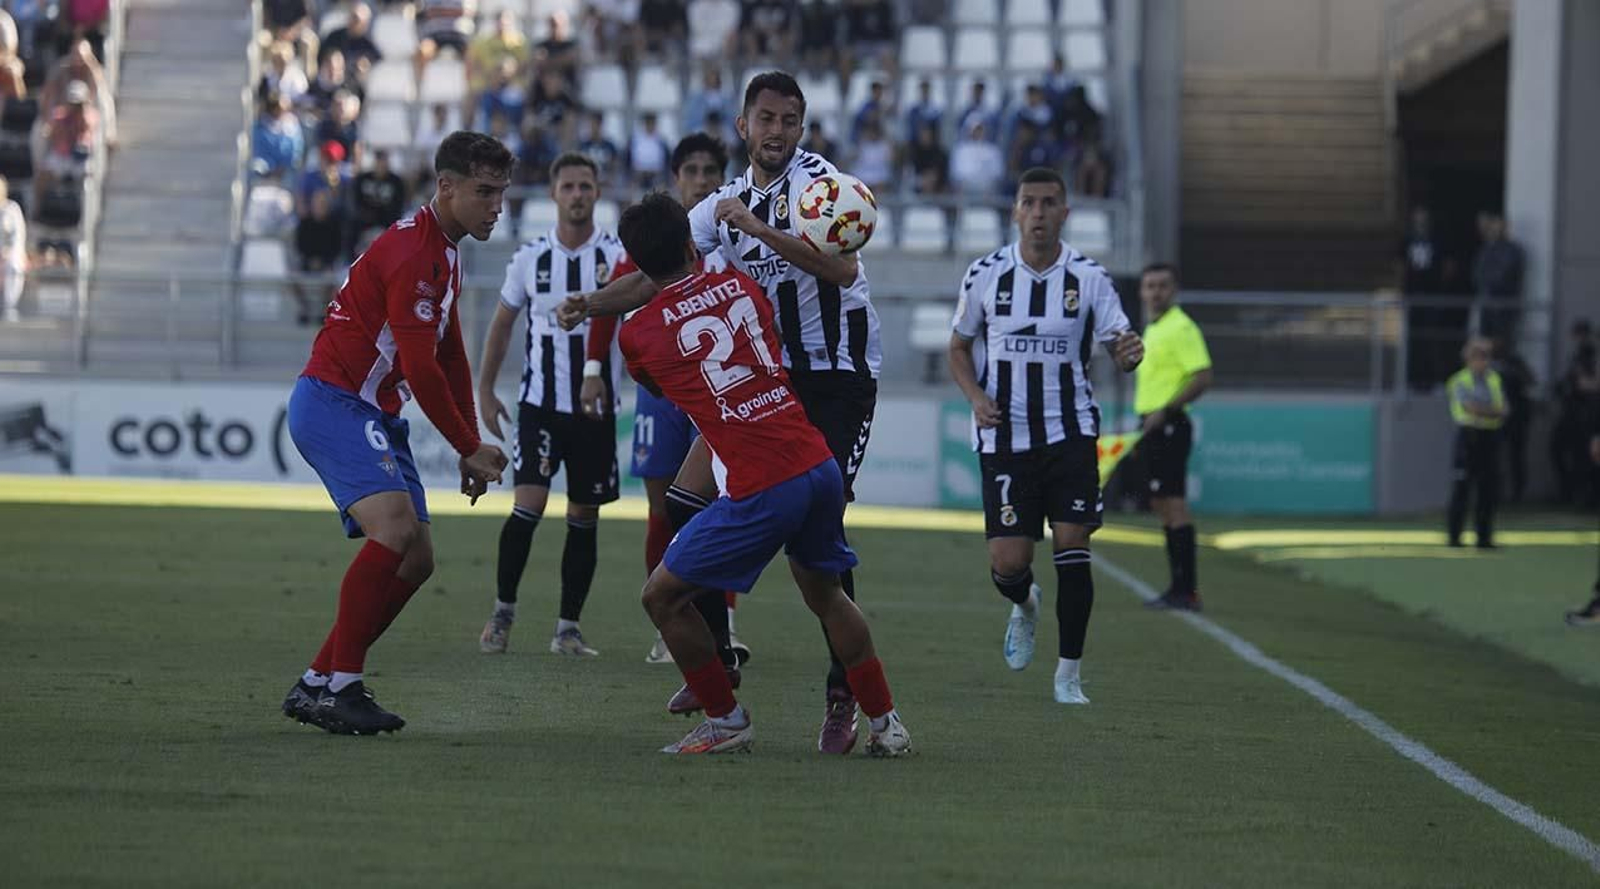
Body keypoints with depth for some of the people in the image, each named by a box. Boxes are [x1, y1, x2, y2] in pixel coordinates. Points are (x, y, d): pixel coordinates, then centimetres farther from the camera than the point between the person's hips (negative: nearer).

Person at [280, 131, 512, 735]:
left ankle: (315, 686, 10)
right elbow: (421, 369, -22)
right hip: (333, 402, -10)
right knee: (395, 527, -28)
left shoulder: (446, 254, 15)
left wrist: (471, 450, 18)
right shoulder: (411, 252, -18)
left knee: (416, 560, 6)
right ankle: (340, 686, -24)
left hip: (376, 415, 10)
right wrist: (471, 449, -13)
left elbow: (450, 360, 24)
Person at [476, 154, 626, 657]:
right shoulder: (531, 258, 3)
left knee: (584, 518, 4)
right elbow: (502, 324, 13)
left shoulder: (618, 257, -2)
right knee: (528, 506, -12)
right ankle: (503, 610, 4)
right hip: (540, 404, 0)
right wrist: (485, 390, 10)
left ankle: (568, 629, 12)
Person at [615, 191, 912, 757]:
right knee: (825, 593, 27)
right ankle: (886, 724, 27)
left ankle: (726, 721, 14)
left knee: (662, 597, 9)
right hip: (820, 464, 6)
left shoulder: (637, 334, 1)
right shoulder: (741, 287, 12)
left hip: (761, 489, -6)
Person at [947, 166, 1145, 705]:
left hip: (1070, 433, 0)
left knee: (1072, 545, -12)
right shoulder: (985, 276, 0)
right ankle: (1024, 605, 33)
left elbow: (1118, 347, -2)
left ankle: (1069, 675, 1)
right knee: (1008, 563, -6)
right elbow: (958, 347, 12)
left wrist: (1129, 354, -27)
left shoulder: (1089, 278, -2)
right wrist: (976, 397, -6)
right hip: (1005, 435, 0)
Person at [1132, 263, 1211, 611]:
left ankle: (1186, 591, -13)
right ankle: (1179, 587, 13)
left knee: (1173, 504, -12)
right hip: (1153, 426, 10)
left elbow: (1202, 377, -19)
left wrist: (1165, 411, -22)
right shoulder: (1152, 330, 18)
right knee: (1162, 505, 10)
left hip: (1168, 425, -10)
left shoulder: (1180, 328, -11)